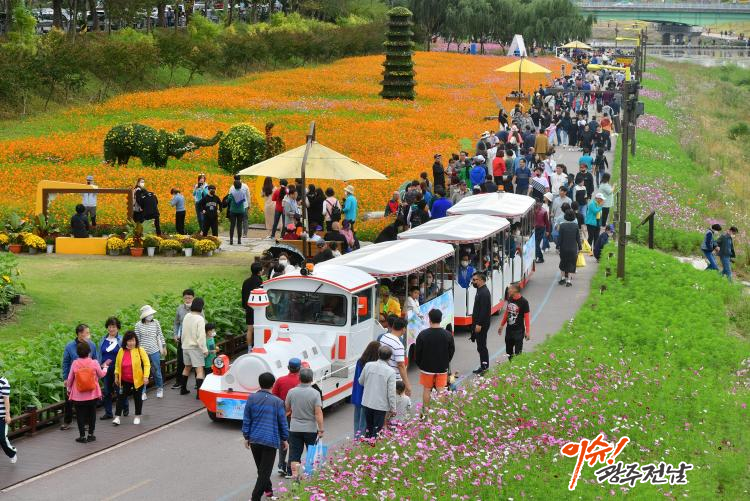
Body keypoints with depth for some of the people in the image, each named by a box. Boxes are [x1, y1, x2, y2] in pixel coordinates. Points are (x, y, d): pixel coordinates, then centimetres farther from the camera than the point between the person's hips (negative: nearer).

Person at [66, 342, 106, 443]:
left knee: (80, 415, 8)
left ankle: (82, 436, 8)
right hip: (92, 394, 0)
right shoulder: (94, 363, -10)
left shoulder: (75, 363, -9)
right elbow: (101, 374, 5)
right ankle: (90, 435, 17)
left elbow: (70, 378, -1)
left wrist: (68, 388, 18)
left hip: (78, 396, 0)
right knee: (92, 414, 14)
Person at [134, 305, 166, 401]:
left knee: (157, 371, 10)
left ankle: (160, 389, 29)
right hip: (143, 352, -1)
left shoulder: (155, 323, 1)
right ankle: (143, 392, 9)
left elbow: (160, 335, 9)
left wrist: (164, 347, 12)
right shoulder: (138, 325, -3)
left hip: (154, 351, 1)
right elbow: (137, 339, 3)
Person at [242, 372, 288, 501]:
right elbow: (283, 422, 0)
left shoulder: (251, 398, -2)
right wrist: (284, 439, 12)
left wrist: (246, 437, 10)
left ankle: (268, 489, 38)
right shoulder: (277, 402, -7)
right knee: (265, 470, -1)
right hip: (271, 441, -3)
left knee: (261, 468, 21)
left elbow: (246, 420, 1)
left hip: (254, 439, 3)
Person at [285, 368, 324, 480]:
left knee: (294, 455, 4)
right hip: (311, 429, -1)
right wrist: (321, 430, -11)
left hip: (294, 428, 1)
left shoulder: (291, 392, -4)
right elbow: (318, 413, -15)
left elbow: (287, 409, 10)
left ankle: (295, 476, -3)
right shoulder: (315, 393, -12)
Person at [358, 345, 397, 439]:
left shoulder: (368, 366, -6)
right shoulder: (390, 372, -16)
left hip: (367, 403, 4)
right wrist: (393, 408, -3)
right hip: (381, 405, -4)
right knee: (377, 429, 7)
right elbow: (391, 392, -14)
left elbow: (361, 381, 9)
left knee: (368, 427, 21)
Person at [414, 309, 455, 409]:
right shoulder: (448, 335, -9)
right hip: (442, 368, 1)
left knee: (427, 390, 12)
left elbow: (417, 352, -6)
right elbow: (452, 351, 2)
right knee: (441, 391, 8)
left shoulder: (423, 335, -14)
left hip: (427, 368, -1)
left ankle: (425, 411, 19)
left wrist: (419, 364, 10)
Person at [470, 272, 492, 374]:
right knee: (481, 346, 13)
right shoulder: (481, 291, 13)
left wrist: (479, 324, -23)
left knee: (481, 346, -5)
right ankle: (484, 366, 18)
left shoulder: (484, 293, -19)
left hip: (482, 324, -10)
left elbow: (483, 310, -23)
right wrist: (475, 323, 20)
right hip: (479, 323, 10)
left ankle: (484, 367, 1)